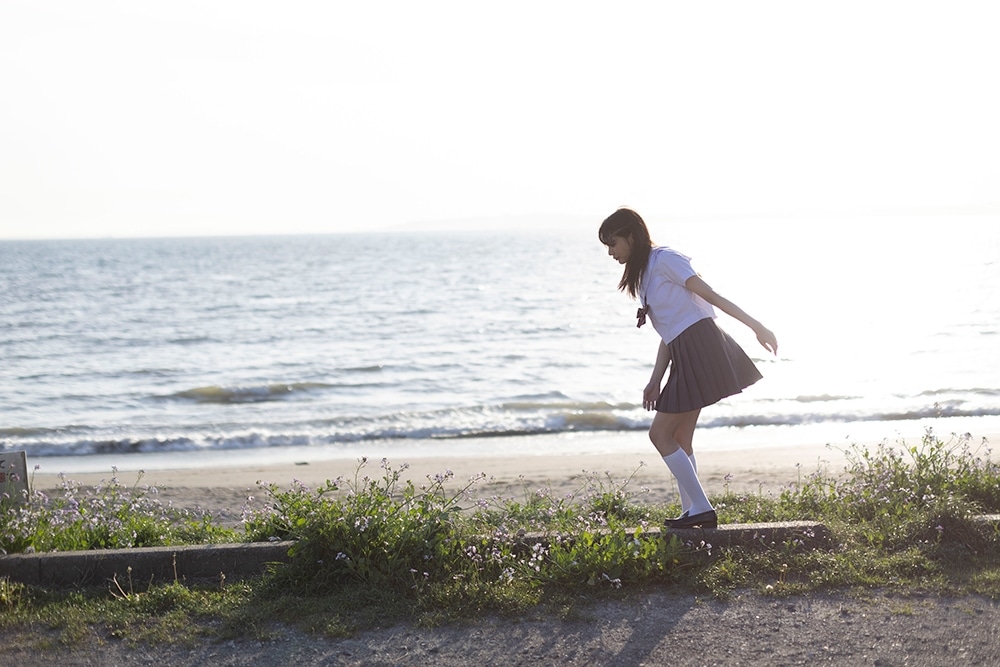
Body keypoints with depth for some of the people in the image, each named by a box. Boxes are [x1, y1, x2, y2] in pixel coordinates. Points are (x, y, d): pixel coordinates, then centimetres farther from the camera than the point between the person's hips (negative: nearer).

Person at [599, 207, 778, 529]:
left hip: (699, 348, -9)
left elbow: (710, 294, -12)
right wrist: (655, 381, 11)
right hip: (685, 357, 9)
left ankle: (701, 508, -7)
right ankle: (693, 513, 13)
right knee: (679, 439, 9)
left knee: (660, 434, -8)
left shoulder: (664, 259, -7)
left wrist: (756, 326, -14)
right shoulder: (644, 274, 20)